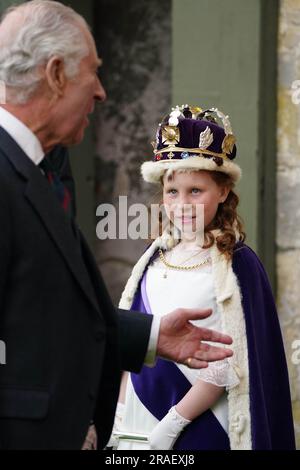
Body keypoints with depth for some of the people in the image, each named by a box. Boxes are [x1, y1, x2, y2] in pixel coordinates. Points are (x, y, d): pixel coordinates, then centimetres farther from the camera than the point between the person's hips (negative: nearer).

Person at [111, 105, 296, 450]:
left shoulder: (237, 264, -9)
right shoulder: (154, 257, 5)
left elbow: (229, 363, -14)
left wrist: (174, 422, -16)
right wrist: (120, 420, 2)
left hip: (201, 432, -5)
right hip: (138, 428, 5)